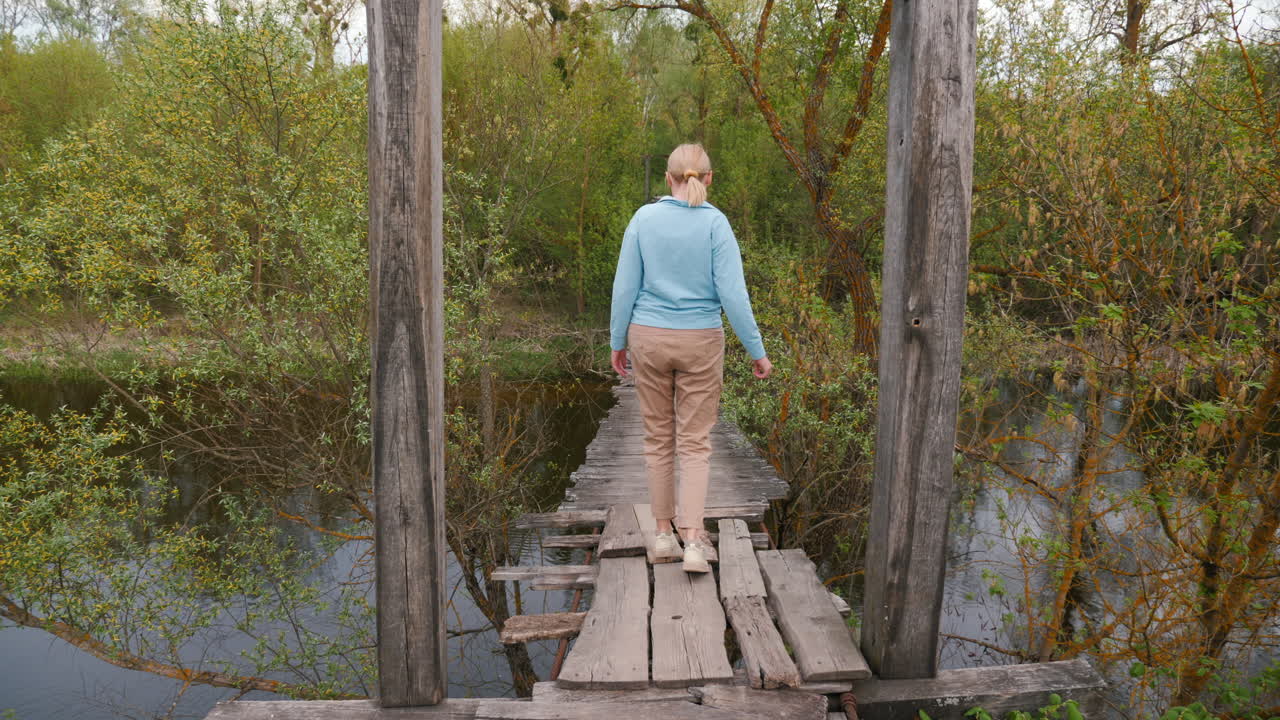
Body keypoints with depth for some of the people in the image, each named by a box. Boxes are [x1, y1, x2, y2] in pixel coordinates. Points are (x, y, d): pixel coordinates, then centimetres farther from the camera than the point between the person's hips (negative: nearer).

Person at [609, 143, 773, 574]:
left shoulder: (643, 219, -4)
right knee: (695, 444, 5)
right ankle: (692, 543, -5)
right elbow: (733, 295, -14)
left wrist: (617, 342, 8)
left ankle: (664, 534, 18)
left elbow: (625, 287, -4)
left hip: (650, 339, 2)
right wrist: (757, 352, -5)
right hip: (699, 343, -1)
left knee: (658, 437, 14)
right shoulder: (716, 224, -10)